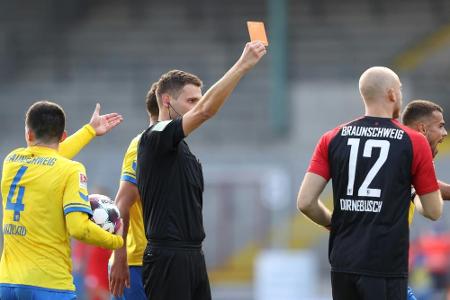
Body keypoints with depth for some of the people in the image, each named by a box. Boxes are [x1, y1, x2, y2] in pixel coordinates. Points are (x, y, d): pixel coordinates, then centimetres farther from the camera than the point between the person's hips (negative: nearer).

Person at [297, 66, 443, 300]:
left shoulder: (333, 139, 5)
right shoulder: (414, 142, -4)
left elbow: (305, 202, -1)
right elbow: (434, 211, 1)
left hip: (343, 261, 4)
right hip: (386, 266, -4)